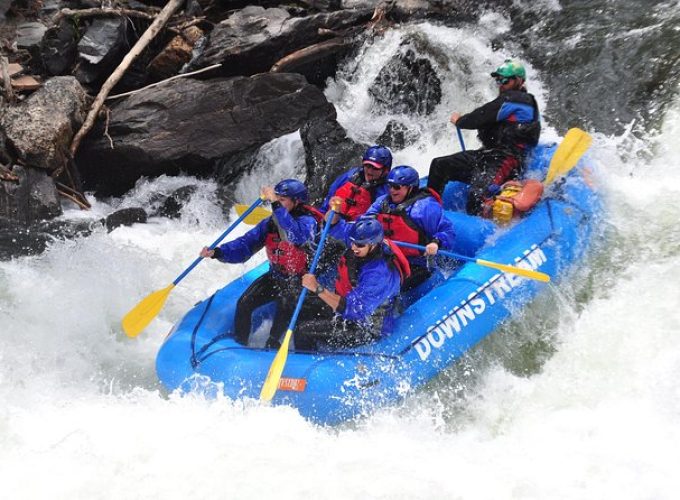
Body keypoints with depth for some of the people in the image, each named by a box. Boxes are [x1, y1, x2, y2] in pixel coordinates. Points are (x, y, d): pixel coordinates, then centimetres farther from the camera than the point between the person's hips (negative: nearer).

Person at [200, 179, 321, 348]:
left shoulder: (307, 221, -19)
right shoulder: (271, 222, -1)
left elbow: (296, 235, -43)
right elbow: (246, 244, -5)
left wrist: (276, 206, -46)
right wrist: (217, 252, -19)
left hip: (299, 281, -6)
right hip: (275, 276, 6)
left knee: (285, 305, -32)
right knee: (244, 304, -11)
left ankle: (272, 343, -11)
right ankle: (239, 343, 5)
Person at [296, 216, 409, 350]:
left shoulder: (379, 274, -33)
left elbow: (353, 309, -35)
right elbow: (333, 226, 3)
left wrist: (318, 288, -36)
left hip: (362, 329, -9)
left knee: (304, 330, -17)